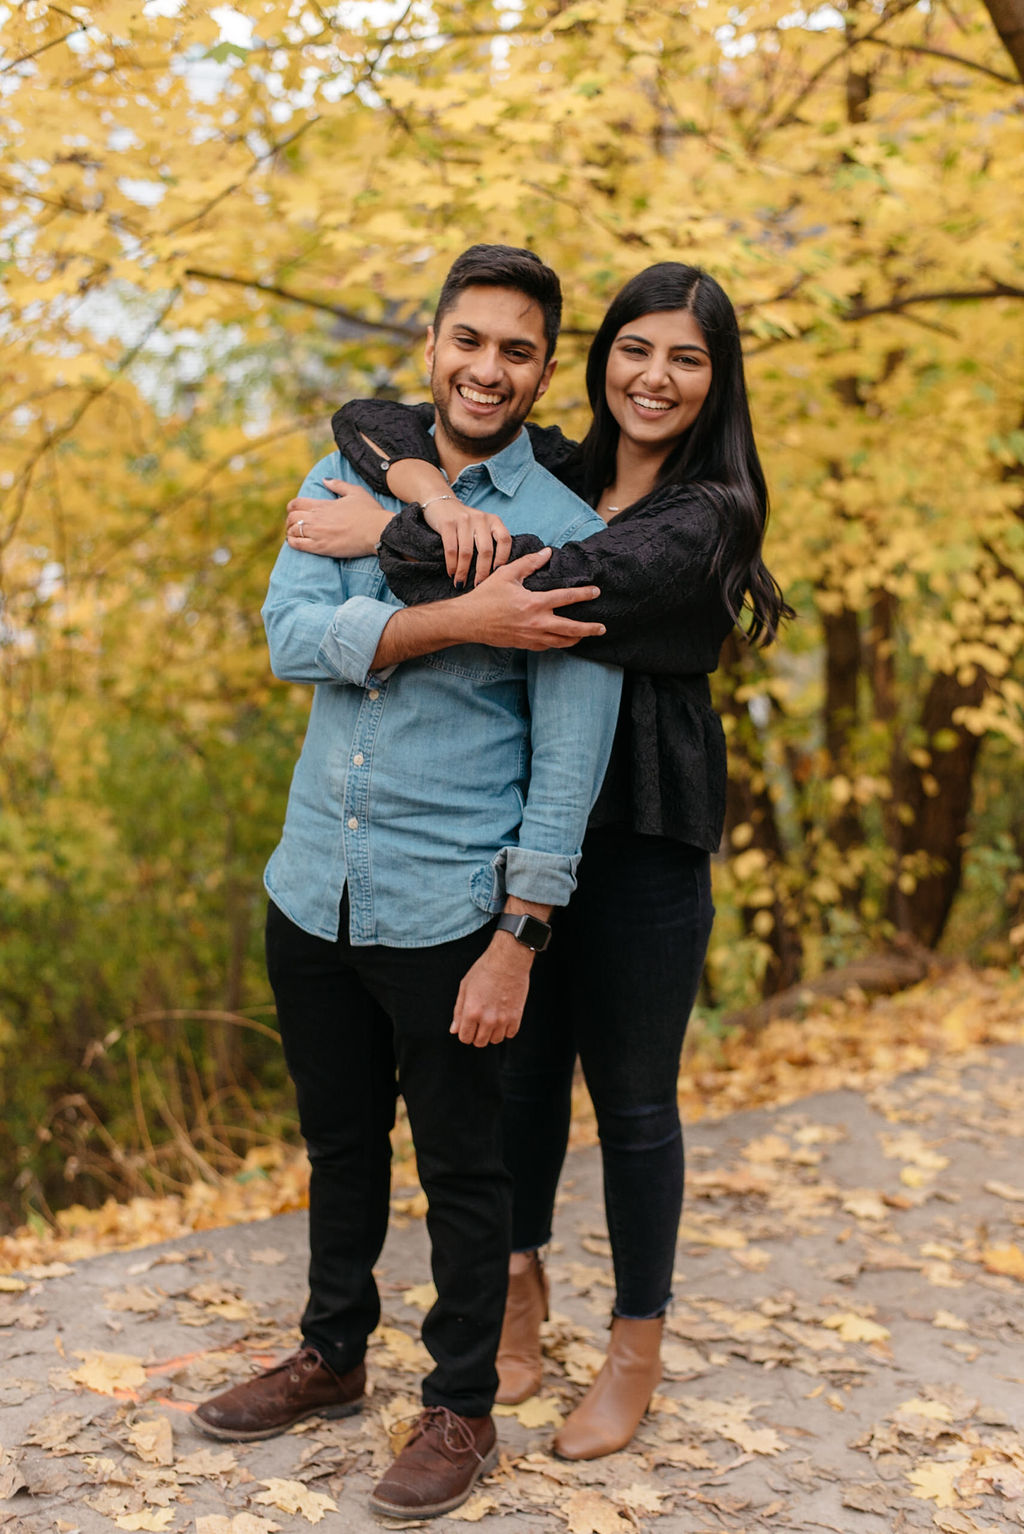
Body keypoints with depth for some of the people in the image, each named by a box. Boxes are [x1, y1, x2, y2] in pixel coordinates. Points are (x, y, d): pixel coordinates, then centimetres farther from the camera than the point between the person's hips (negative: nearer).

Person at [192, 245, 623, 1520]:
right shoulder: (345, 476, 5)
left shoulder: (566, 534, -7)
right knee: (339, 1141, 20)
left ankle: (461, 1406, 28)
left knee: (462, 1168, 9)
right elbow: (291, 636, -11)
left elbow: (569, 758, -10)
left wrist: (519, 941, -14)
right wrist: (462, 617, -23)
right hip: (312, 887, 4)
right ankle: (332, 1354, 40)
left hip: (447, 908, -4)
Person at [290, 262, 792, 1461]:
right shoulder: (550, 471, 5)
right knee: (523, 1067, 16)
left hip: (644, 842, -4)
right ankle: (521, 1286, 39)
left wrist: (386, 535, -24)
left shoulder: (709, 516, -10)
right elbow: (367, 417, 2)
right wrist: (436, 494, -20)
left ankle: (636, 1349, 25)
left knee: (630, 1095, 7)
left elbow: (570, 589, -28)